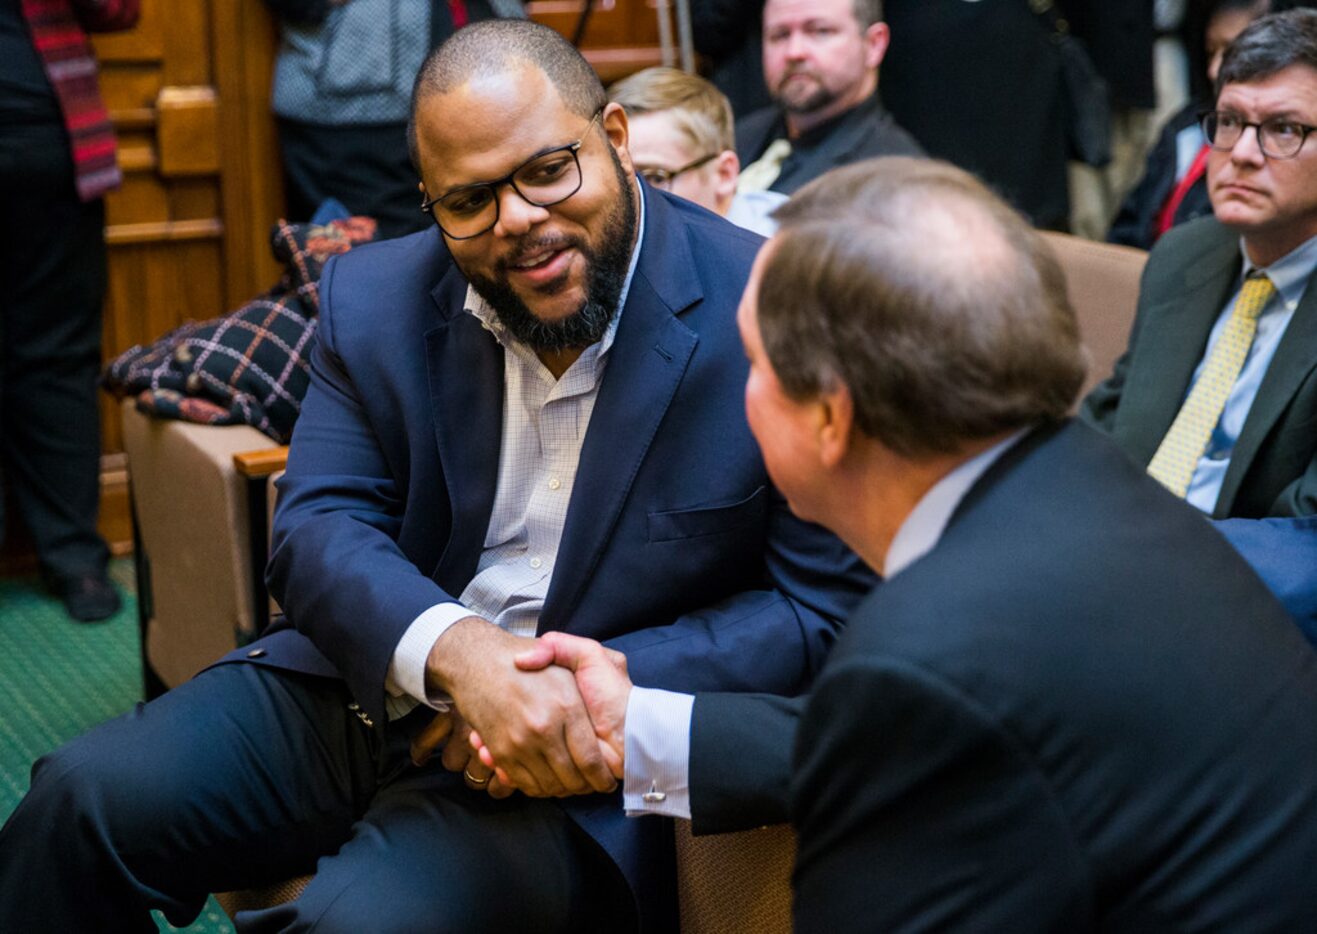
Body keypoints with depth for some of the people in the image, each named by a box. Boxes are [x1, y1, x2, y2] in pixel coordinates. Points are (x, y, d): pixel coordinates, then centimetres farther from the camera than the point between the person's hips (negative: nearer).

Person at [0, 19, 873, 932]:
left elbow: (829, 605, -12)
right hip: (364, 682, 4)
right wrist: (455, 651, -26)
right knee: (84, 798, -13)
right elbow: (319, 529, -4)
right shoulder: (376, 299, 1)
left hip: (576, 759, -4)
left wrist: (596, 688, -22)